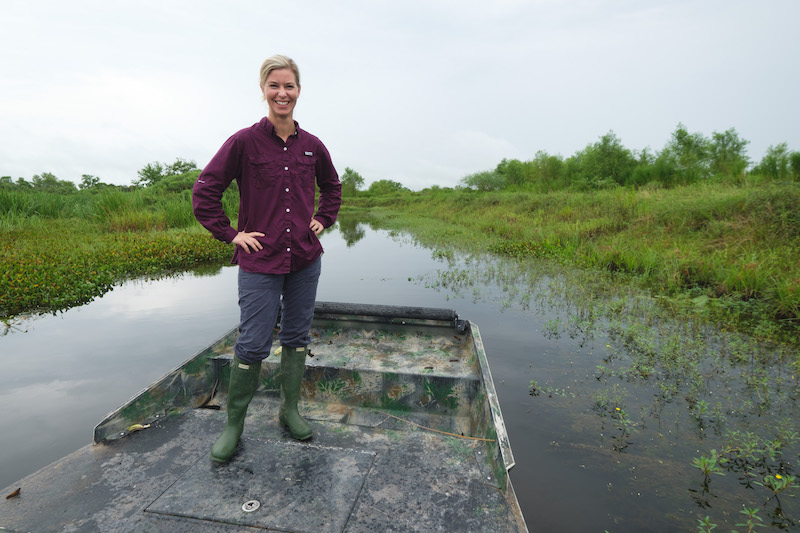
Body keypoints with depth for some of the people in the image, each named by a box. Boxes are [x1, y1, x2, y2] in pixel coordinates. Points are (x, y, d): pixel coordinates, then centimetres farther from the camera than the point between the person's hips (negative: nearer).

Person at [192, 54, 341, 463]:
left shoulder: (312, 145, 5)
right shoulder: (244, 142, -6)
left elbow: (332, 187, 22)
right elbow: (204, 191, -2)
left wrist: (323, 220, 10)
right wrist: (230, 234, -6)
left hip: (305, 259, 4)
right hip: (260, 262, -3)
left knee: (297, 337, 12)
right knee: (252, 345, 0)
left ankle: (289, 409, 31)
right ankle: (234, 424, 21)